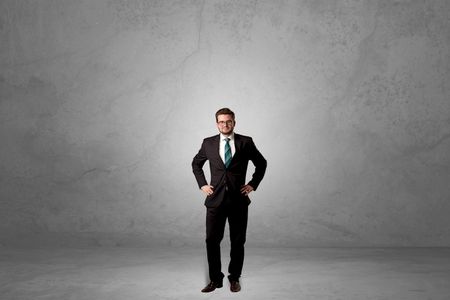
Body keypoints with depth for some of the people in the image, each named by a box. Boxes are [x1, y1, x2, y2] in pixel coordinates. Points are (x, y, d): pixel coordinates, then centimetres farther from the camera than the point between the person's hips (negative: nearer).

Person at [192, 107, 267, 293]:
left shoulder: (246, 142, 1)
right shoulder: (208, 143, 4)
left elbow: (261, 163, 12)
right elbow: (196, 163, 19)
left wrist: (253, 184, 3)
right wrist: (202, 184, 8)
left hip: (239, 200, 0)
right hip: (215, 200, 1)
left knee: (238, 242, 8)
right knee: (212, 240, 1)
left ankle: (234, 278, 23)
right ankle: (215, 279, 15)